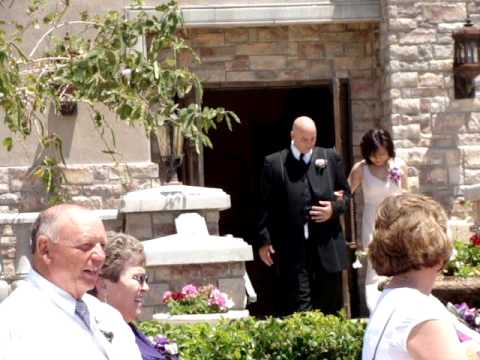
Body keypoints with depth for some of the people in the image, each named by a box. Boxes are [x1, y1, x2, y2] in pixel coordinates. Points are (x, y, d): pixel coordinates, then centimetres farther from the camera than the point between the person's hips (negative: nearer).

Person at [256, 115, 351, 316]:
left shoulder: (330, 158, 9)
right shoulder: (274, 163, 2)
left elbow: (346, 194, 16)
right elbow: (265, 206, 2)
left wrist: (334, 208, -5)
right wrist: (264, 241, -3)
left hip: (327, 245, 3)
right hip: (293, 248, -3)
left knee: (331, 306, 9)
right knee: (300, 305, -5)